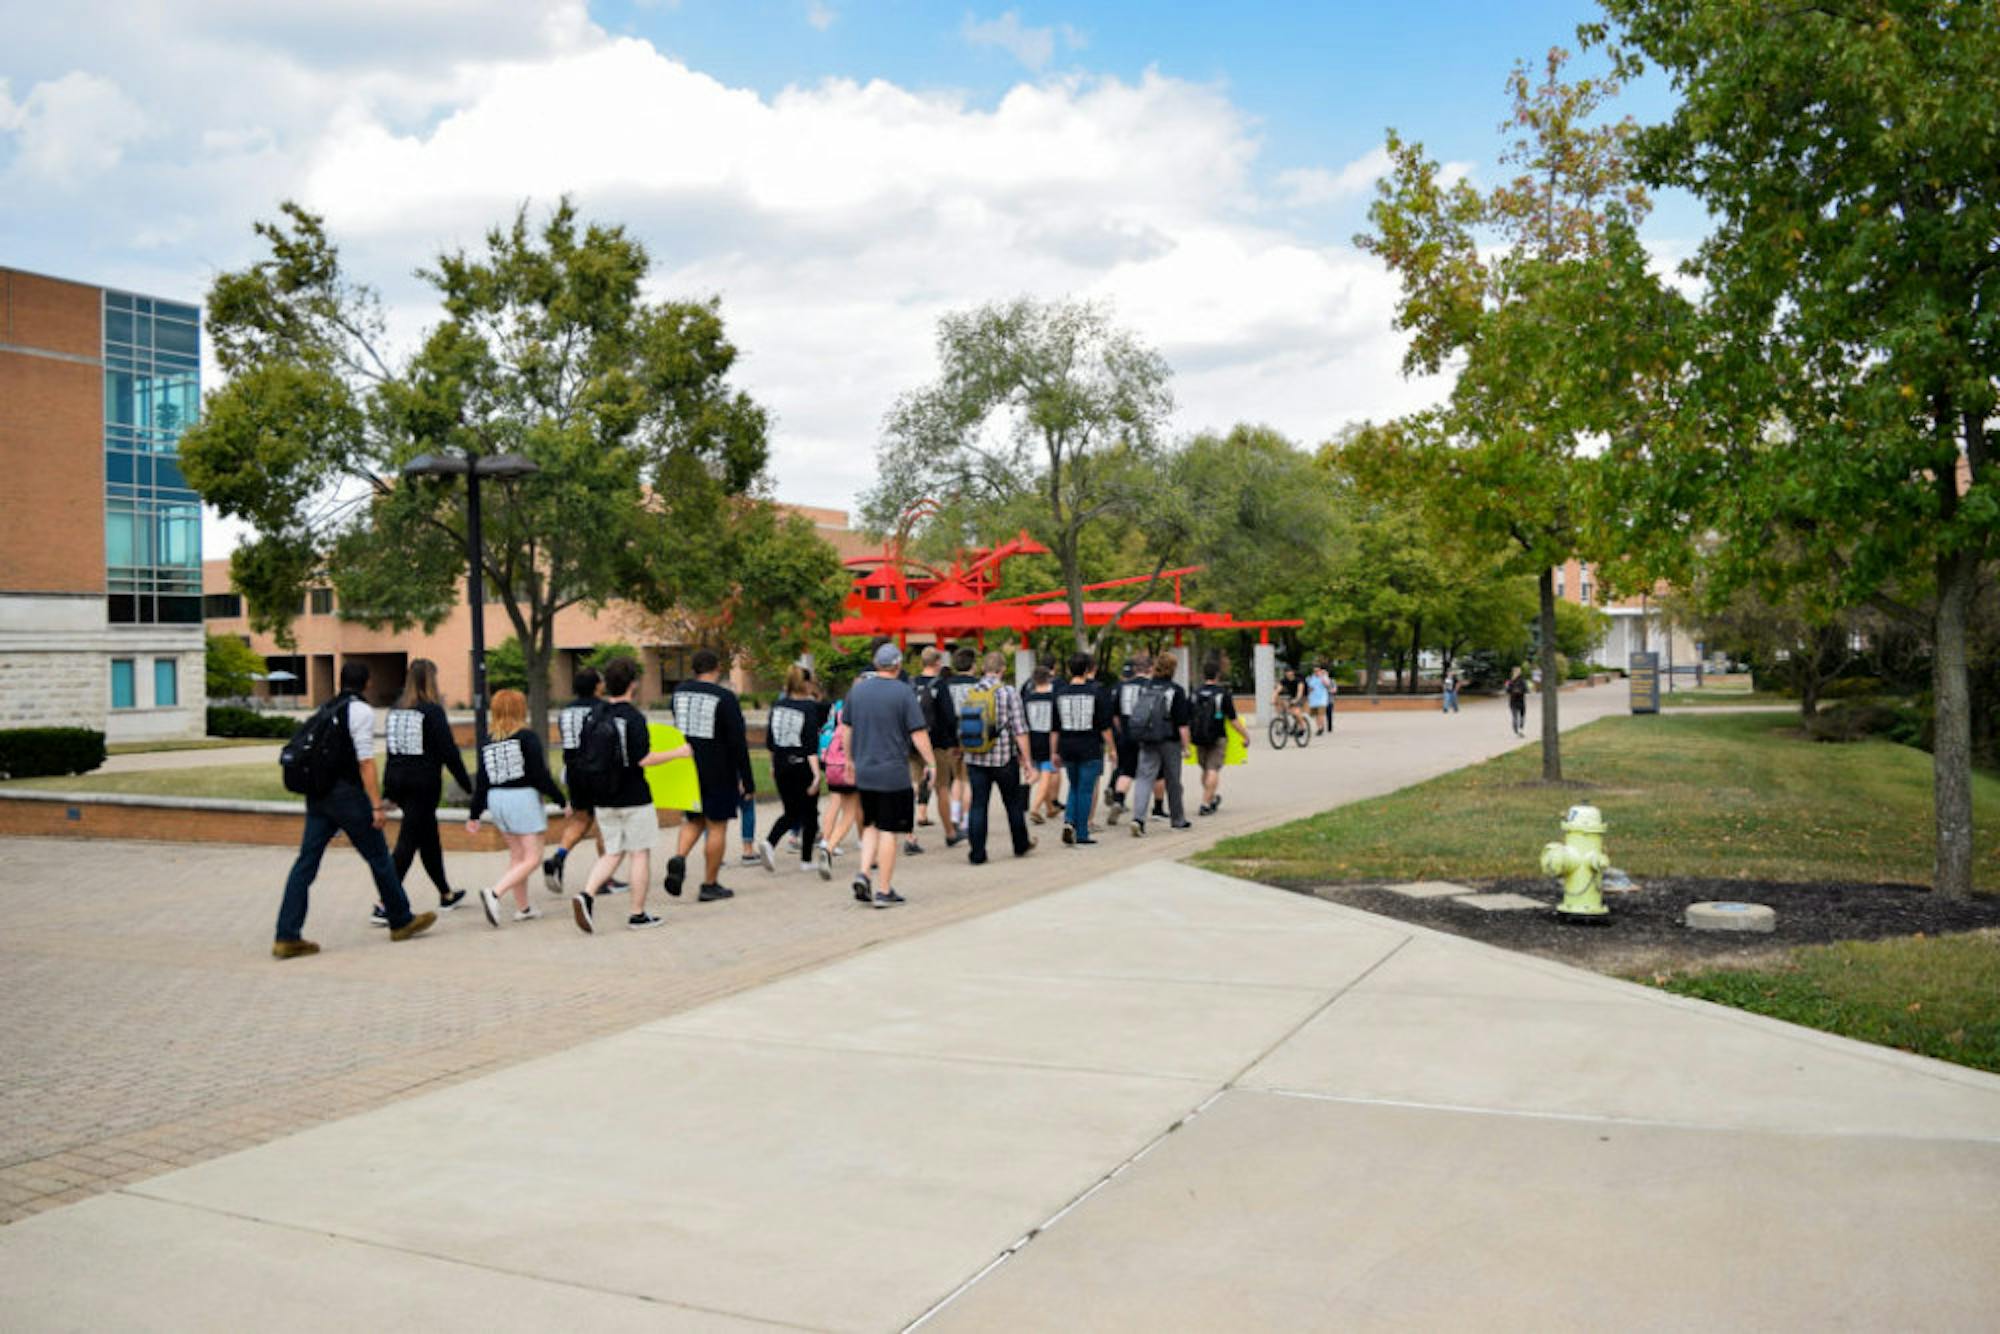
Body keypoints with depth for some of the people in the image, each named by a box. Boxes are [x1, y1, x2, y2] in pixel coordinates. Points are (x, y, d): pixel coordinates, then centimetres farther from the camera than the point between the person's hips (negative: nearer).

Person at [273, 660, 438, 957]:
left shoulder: (326, 710, 15)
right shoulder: (360, 711, -9)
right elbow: (365, 762, -15)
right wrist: (377, 805, -14)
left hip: (318, 796, 7)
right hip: (347, 795, -7)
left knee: (306, 863, 3)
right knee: (379, 858, 7)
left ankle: (287, 937, -2)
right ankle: (401, 922, 19)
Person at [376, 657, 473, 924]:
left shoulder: (396, 710, 9)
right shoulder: (432, 711, -11)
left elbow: (390, 750, 13)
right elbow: (448, 751, -12)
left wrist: (389, 790, 18)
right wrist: (466, 783, -4)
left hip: (397, 780, 7)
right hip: (424, 783, -7)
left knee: (429, 840, 19)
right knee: (407, 843, -6)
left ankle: (446, 895, 32)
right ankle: (384, 907, -10)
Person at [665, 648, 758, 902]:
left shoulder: (679, 691, 4)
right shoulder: (725, 697, -14)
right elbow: (738, 743, -13)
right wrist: (748, 782, -9)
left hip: (686, 770, 5)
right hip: (718, 774, -5)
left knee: (694, 820, 20)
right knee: (717, 826, 4)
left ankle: (679, 857, -6)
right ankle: (710, 885, 8)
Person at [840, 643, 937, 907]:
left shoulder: (857, 690, 6)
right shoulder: (904, 692, -9)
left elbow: (846, 730, 13)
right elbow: (918, 734, -11)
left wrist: (851, 760, 24)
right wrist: (931, 763, -1)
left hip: (863, 773, 5)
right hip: (894, 773, -5)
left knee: (871, 825, 19)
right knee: (889, 830, 1)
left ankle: (863, 873, 1)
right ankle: (884, 891, 5)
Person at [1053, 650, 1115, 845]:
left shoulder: (1060, 693, 2)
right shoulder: (1097, 691, -7)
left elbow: (1055, 728, 5)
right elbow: (1105, 726, -7)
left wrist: (1055, 751, 12)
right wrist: (1112, 748, 1)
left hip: (1067, 748, 3)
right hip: (1090, 748, -3)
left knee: (1074, 788, 19)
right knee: (1086, 790, 2)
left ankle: (1069, 821, -2)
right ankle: (1081, 835, 4)